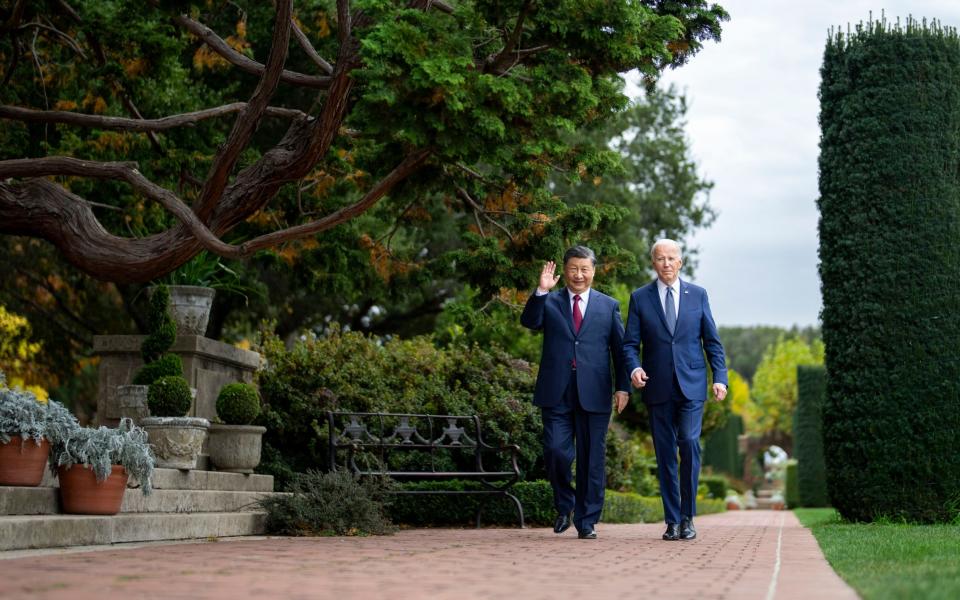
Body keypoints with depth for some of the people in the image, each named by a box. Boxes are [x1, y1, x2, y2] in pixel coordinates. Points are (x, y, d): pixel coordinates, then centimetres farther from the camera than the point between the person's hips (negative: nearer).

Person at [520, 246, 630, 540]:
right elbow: (529, 321, -9)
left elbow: (620, 350, 11)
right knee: (555, 452, -9)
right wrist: (541, 291, -20)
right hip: (556, 394, 0)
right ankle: (564, 506, 16)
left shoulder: (609, 306, 12)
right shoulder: (549, 302, 11)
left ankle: (587, 521, 11)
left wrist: (623, 386, 3)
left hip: (594, 394, 0)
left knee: (592, 460, 2)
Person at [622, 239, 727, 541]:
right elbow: (630, 343, 3)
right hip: (658, 388, 1)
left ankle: (687, 516, -2)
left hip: (691, 385, 0)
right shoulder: (640, 298, 5)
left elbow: (712, 341, 9)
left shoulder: (698, 295, 8)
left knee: (689, 442, -15)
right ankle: (672, 521, 10)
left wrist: (720, 377, -2)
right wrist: (634, 368, -16)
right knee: (665, 454, 3)